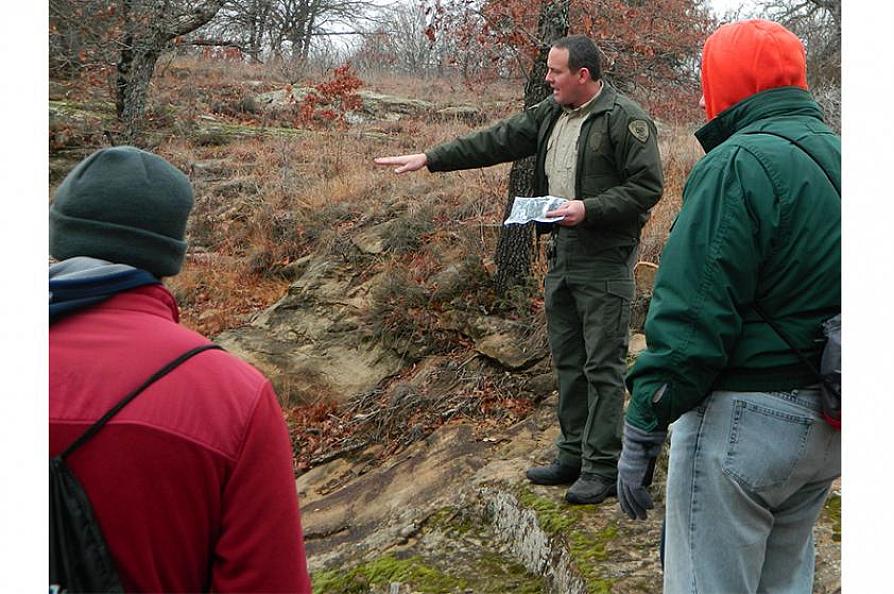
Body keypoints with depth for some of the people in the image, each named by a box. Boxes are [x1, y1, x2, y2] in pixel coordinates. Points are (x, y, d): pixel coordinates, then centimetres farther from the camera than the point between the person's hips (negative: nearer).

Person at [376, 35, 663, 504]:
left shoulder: (625, 119, -12)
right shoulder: (549, 114, 11)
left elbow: (647, 187, -14)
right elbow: (496, 142, 13)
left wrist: (589, 209, -22)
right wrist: (430, 159, 10)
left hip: (605, 261, -8)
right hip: (561, 256, 8)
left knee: (603, 366, -3)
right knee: (567, 362, 14)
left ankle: (602, 467, 5)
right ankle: (572, 456, 25)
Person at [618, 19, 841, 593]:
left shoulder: (741, 164, -17)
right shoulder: (836, 155, 12)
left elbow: (691, 315, -21)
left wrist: (641, 434, -15)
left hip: (745, 419, -9)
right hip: (826, 424, 9)